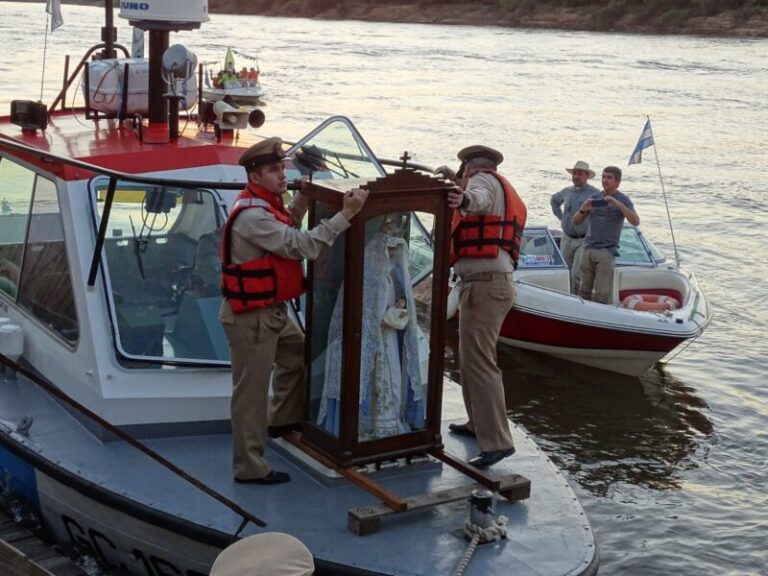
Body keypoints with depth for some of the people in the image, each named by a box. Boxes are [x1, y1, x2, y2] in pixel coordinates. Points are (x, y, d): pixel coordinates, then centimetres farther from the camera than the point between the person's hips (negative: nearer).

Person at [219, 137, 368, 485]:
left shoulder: (265, 205, 7)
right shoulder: (251, 216, -25)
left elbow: (285, 230, 26)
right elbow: (301, 246, -30)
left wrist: (303, 198, 11)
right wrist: (345, 215, -31)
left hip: (272, 311, 10)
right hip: (249, 316, -10)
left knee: (297, 354, 27)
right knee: (251, 390, -1)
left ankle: (283, 420, 43)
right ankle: (250, 467, 10)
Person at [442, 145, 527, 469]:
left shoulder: (484, 178, -5)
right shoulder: (504, 193, 24)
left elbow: (480, 196, -30)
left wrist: (464, 199, -51)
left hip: (483, 285, -10)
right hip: (496, 283, 10)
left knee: (478, 362, -14)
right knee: (471, 358, 21)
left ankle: (496, 441, -17)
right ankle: (479, 423, 31)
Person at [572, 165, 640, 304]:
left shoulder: (623, 200, 1)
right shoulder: (595, 198, 14)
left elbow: (636, 222, -14)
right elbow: (575, 222, 15)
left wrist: (618, 205, -24)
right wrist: (583, 210, -7)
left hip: (607, 251, -4)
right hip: (588, 249, 5)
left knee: (602, 295, -8)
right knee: (584, 291, 6)